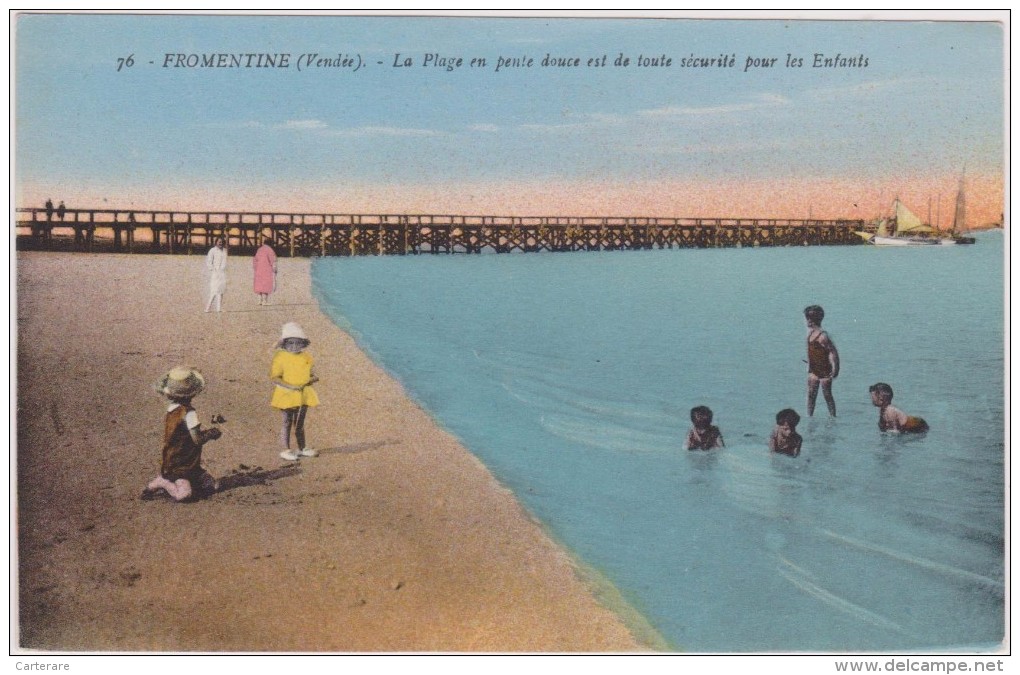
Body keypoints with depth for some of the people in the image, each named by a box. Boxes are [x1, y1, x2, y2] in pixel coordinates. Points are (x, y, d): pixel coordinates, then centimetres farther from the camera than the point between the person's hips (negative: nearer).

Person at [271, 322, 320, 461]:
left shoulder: (306, 357, 4)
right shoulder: (280, 358, -12)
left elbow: (308, 372, 16)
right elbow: (275, 377, -15)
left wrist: (313, 378, -9)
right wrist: (291, 386, -25)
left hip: (303, 395, 5)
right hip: (286, 395, -5)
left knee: (300, 423, 15)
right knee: (287, 423, 2)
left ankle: (302, 449, 25)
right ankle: (286, 450, 10)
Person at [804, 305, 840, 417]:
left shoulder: (823, 336, -22)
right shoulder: (810, 332, 5)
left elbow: (833, 352, -20)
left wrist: (835, 368, -21)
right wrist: (809, 366, 19)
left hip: (825, 371, -8)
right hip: (813, 370, 8)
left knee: (827, 396, 2)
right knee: (811, 395, 7)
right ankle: (809, 417, 13)